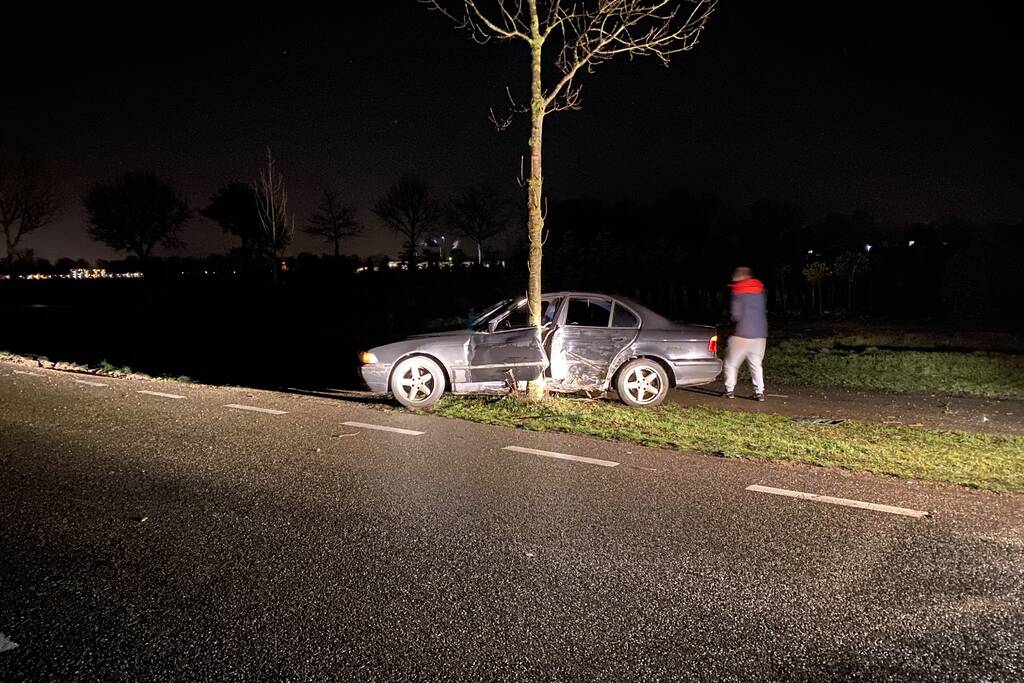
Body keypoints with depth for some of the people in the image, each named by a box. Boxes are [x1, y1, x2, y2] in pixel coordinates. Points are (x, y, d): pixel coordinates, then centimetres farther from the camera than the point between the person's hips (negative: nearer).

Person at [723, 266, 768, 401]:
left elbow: (736, 315, -12)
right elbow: (764, 311, 17)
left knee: (731, 363, 8)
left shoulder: (739, 292, -8)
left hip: (742, 334, -5)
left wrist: (732, 319, 8)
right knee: (756, 364, 12)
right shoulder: (760, 291, 10)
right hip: (760, 334, 6)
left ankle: (729, 390, 6)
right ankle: (759, 391, 4)